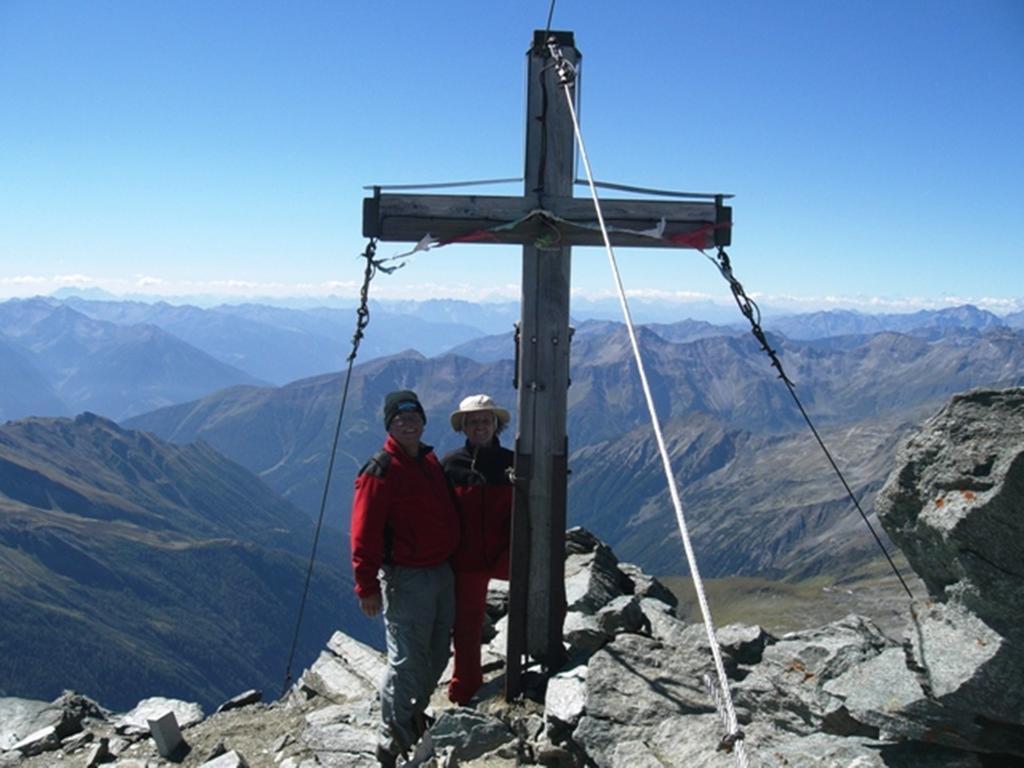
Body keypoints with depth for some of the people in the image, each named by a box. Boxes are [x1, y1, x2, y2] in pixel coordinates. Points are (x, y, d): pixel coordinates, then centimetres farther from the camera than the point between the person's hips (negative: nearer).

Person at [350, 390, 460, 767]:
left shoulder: (431, 461, 10)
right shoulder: (379, 472, -16)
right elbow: (364, 533, -18)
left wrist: (452, 559, 20)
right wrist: (367, 586, -20)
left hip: (442, 572, 8)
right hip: (406, 580, -8)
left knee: (437, 654, 18)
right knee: (407, 662, -3)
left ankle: (414, 713, 39)